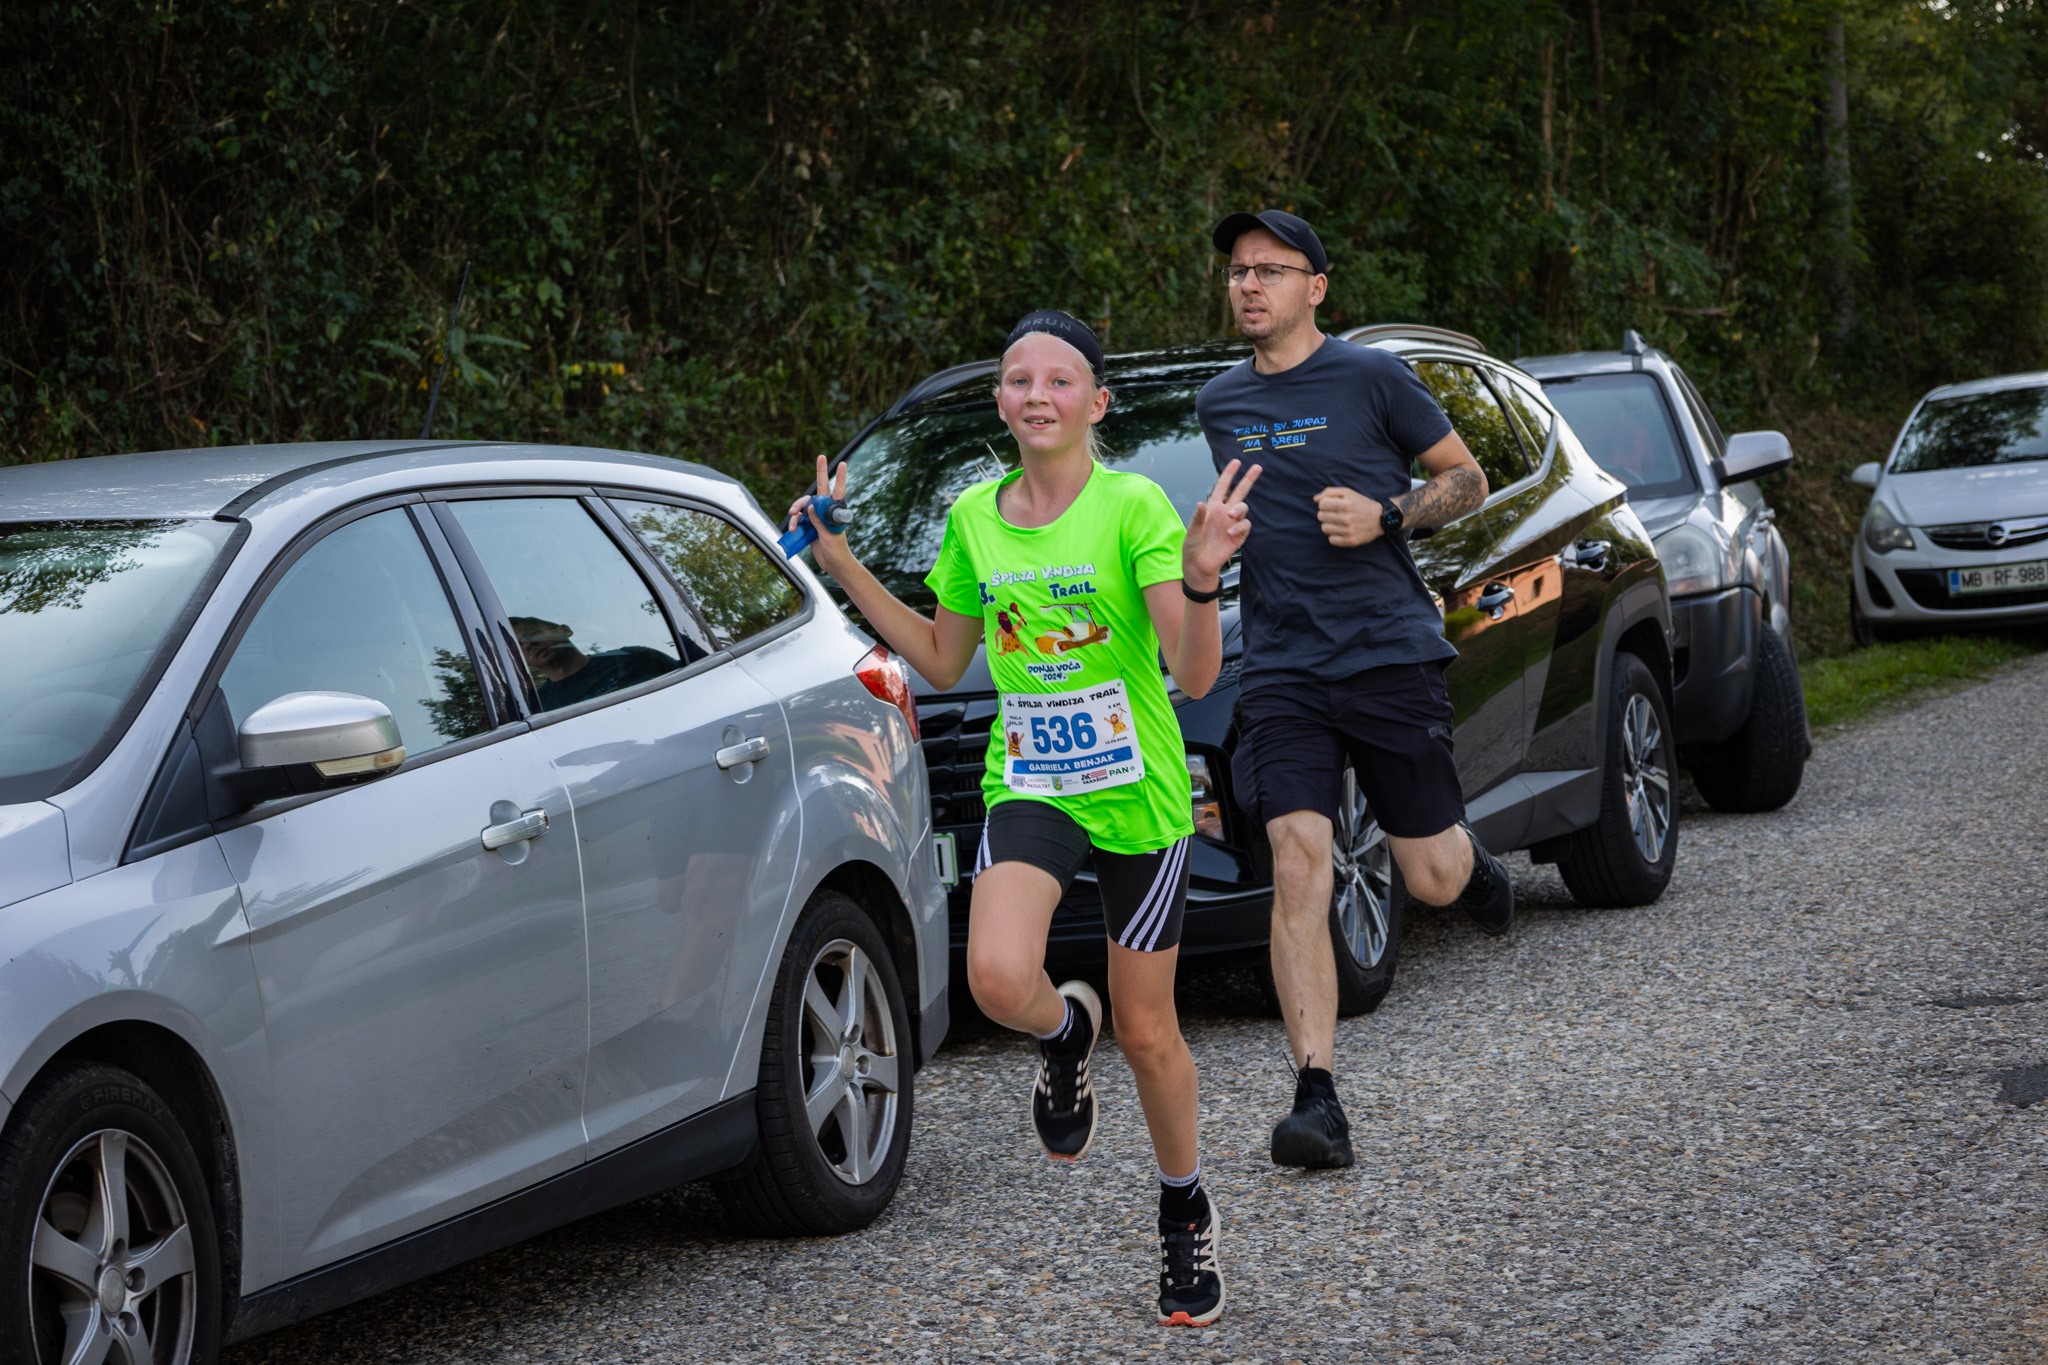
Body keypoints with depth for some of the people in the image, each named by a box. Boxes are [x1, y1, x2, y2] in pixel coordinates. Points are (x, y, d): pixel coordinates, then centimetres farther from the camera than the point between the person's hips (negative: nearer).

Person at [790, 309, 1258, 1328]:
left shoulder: (1133, 507, -12)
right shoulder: (974, 518, 3)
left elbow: (1195, 675, -18)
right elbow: (943, 662, 16)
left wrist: (1201, 579, -37)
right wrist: (843, 569, 9)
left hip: (1138, 795, -3)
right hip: (1028, 785, 3)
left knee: (1146, 1034, 7)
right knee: (998, 978, -25)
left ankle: (1185, 1214, 32)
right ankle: (1063, 1032, 12)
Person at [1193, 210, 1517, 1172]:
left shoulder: (1372, 379, -1)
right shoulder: (1219, 404, 13)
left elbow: (1466, 480, 4)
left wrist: (1386, 516, -11)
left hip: (1391, 652, -2)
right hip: (1283, 671, 3)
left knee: (1432, 879, 3)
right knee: (1298, 868, -14)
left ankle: (1470, 861, 43)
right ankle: (1317, 1101, -15)